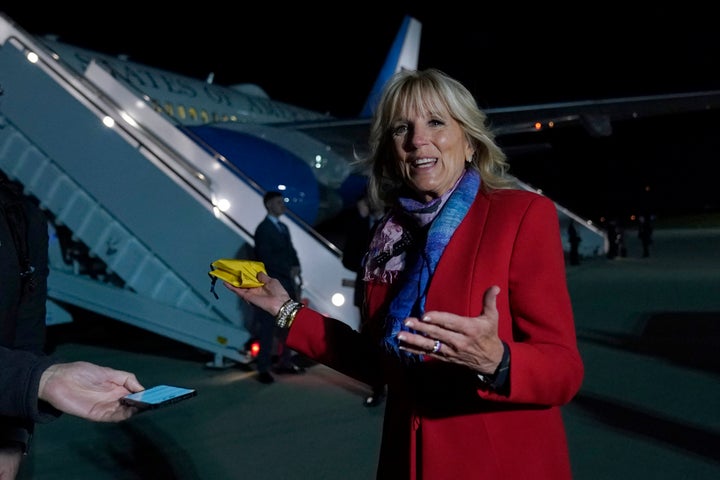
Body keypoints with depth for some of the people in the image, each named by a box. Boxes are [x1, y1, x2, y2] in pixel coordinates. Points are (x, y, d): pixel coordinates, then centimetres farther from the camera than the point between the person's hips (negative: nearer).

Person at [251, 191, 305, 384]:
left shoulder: (283, 227, 17)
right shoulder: (263, 229, -8)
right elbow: (266, 259, -16)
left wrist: (296, 269, -3)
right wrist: (289, 271, -14)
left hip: (287, 283, 8)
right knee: (268, 328, -5)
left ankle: (285, 362, 21)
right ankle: (263, 369, 1)